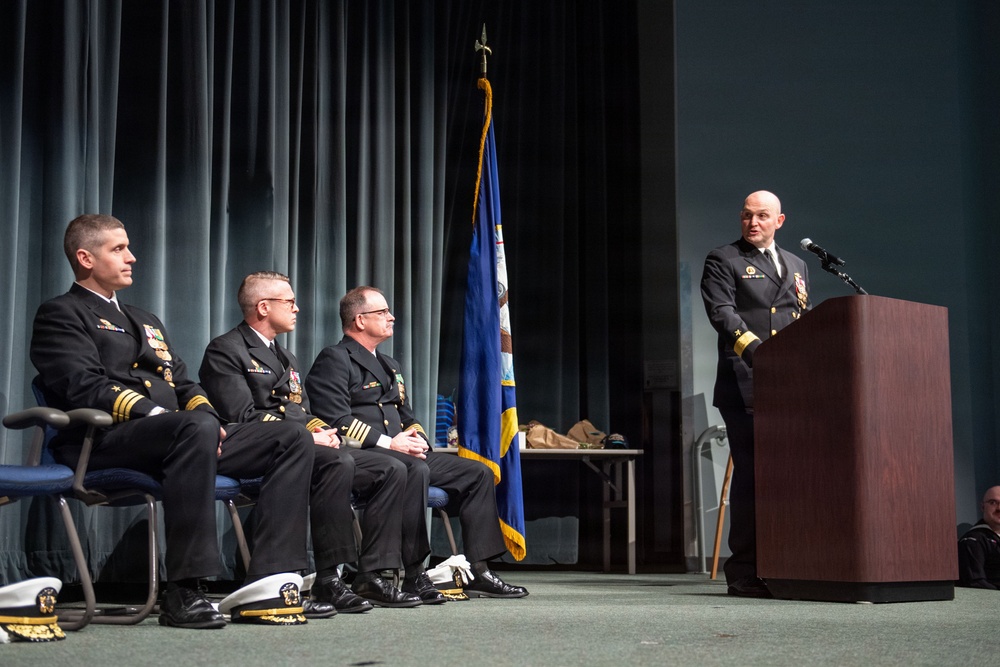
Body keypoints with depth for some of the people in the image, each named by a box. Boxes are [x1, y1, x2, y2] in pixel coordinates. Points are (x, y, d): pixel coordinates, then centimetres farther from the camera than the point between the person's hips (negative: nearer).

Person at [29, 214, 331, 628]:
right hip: (106, 440, -8)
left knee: (293, 439, -6)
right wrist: (155, 414, -21)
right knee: (196, 429, -40)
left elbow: (185, 386, 23)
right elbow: (85, 388, -11)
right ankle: (182, 594, -36)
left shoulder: (146, 322, 32)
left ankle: (268, 581, -17)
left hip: (176, 434, 8)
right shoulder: (61, 314, 6)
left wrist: (207, 417, 0)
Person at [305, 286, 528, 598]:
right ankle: (412, 573, -32)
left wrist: (416, 439, 3)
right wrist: (388, 442, -17)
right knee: (416, 470, -38)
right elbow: (336, 419, -14)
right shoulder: (334, 359, -2)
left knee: (478, 473, -3)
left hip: (402, 452, 9)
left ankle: (478, 572, -7)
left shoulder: (391, 366, 28)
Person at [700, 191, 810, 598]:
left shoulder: (796, 265, 25)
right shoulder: (723, 261, 6)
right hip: (745, 385, -5)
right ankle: (745, 573, -3)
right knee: (750, 475, -7)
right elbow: (722, 311, -10)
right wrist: (749, 344, -27)